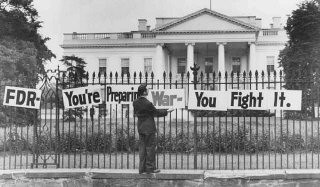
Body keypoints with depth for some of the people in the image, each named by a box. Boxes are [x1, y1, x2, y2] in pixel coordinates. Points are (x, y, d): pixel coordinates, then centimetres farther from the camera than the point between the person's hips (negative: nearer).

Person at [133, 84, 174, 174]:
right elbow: (157, 112, -9)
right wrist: (167, 111, 4)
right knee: (150, 147, 2)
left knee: (142, 147, 11)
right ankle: (150, 168, 6)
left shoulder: (135, 102, -1)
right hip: (149, 128, -7)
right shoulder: (148, 104, -21)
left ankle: (142, 168, 15)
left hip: (140, 128, 7)